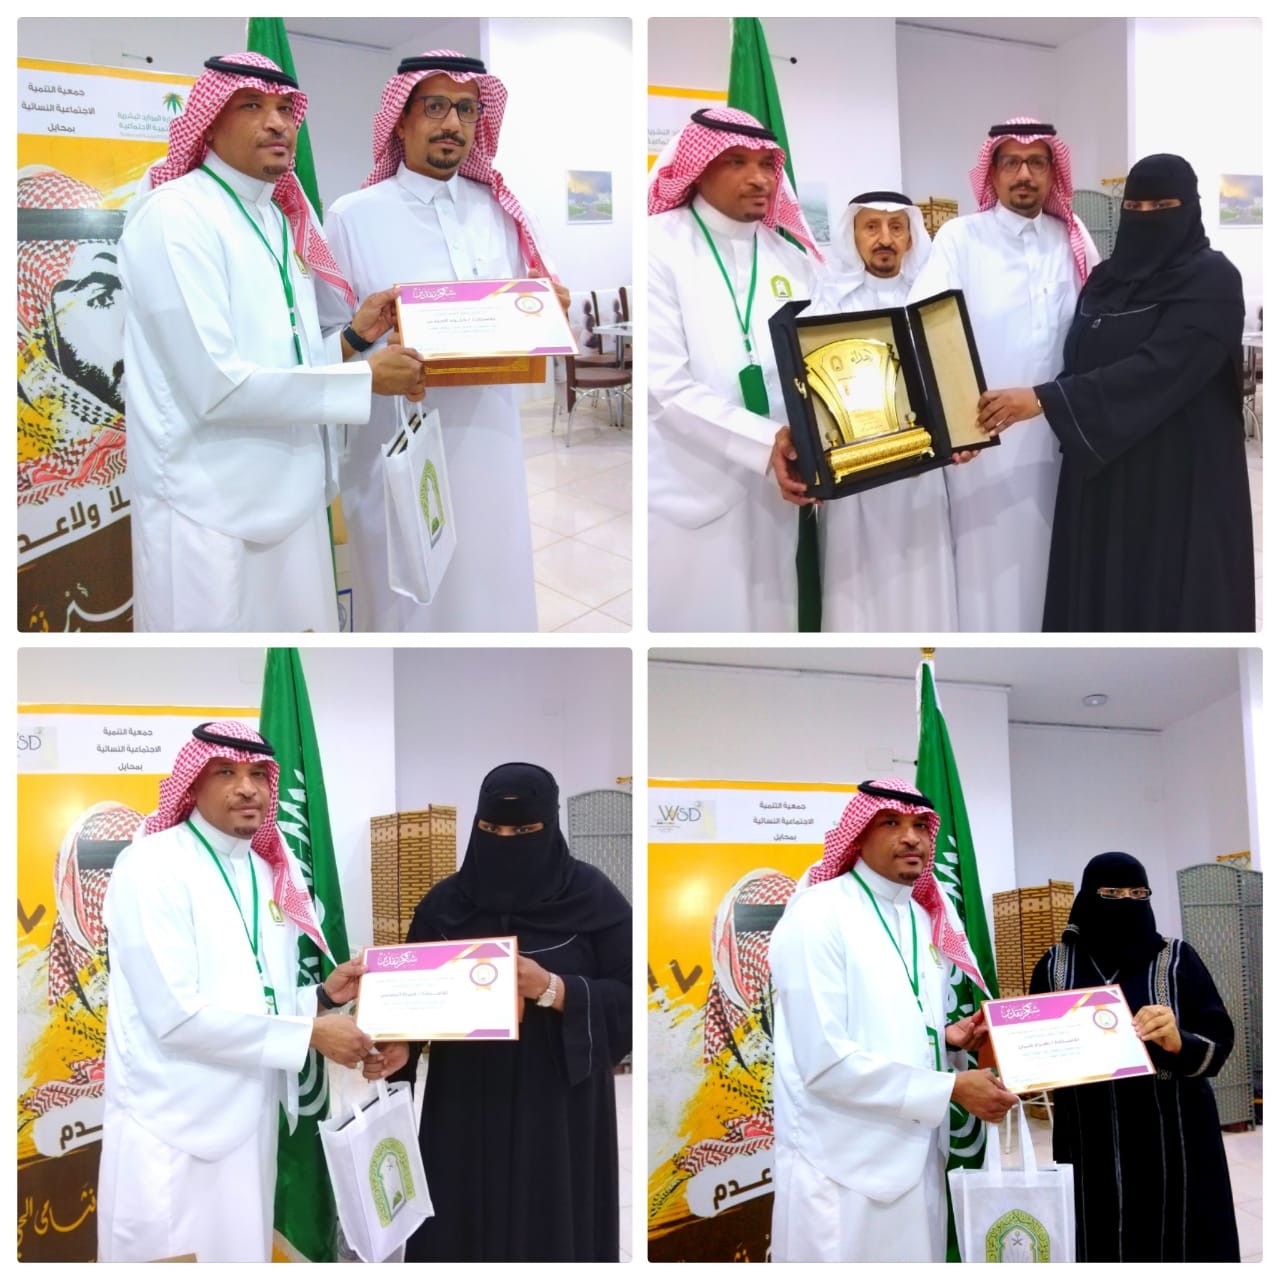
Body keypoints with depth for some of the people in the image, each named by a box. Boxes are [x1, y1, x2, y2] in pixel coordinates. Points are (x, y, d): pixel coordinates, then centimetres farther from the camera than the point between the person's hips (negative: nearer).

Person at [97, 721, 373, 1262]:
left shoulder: (270, 874, 12)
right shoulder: (151, 866, -12)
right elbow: (177, 1014, -20)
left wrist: (323, 996, 0)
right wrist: (311, 1033, -17)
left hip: (250, 1125, 7)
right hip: (175, 1131, -7)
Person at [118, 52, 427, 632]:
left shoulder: (281, 220, 14)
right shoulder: (174, 215, -12)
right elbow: (215, 383, -20)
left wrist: (353, 336, 1)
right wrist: (366, 379, -15)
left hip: (291, 500, 8)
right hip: (211, 513, -8)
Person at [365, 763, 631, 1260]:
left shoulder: (592, 897, -4)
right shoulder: (446, 902, 4)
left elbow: (632, 998, -7)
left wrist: (553, 989, -19)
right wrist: (400, 1047, -14)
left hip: (559, 1114, -2)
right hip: (465, 1109, 2)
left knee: (551, 1236, -1)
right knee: (459, 1234, 2)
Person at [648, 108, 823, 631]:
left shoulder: (791, 255, 12)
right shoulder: (659, 246, -4)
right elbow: (665, 384, -14)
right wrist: (763, 442, -23)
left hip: (772, 489, 5)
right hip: (689, 489, -5)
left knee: (766, 624, 9)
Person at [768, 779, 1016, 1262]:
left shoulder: (929, 922, 13)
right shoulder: (817, 915, -12)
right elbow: (825, 1061, -19)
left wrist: (950, 1040, 1)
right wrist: (952, 1088, -16)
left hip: (916, 1160, 7)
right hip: (843, 1168, -7)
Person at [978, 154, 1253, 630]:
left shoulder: (1212, 279, -10)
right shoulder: (1105, 278, 12)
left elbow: (1157, 367, -22)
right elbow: (1078, 366, 12)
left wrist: (1044, 399, -27)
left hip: (1182, 477, -6)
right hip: (1104, 472, 6)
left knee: (1176, 600, -3)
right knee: (1102, 597, 5)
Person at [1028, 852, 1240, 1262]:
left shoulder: (1177, 959, 2)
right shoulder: (1056, 965, 6)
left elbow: (1219, 1042, -4)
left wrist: (1178, 1043, -24)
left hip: (1174, 1142, -1)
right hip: (1091, 1144, 1)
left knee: (1176, 1241, -1)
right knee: (1099, 1244, -2)